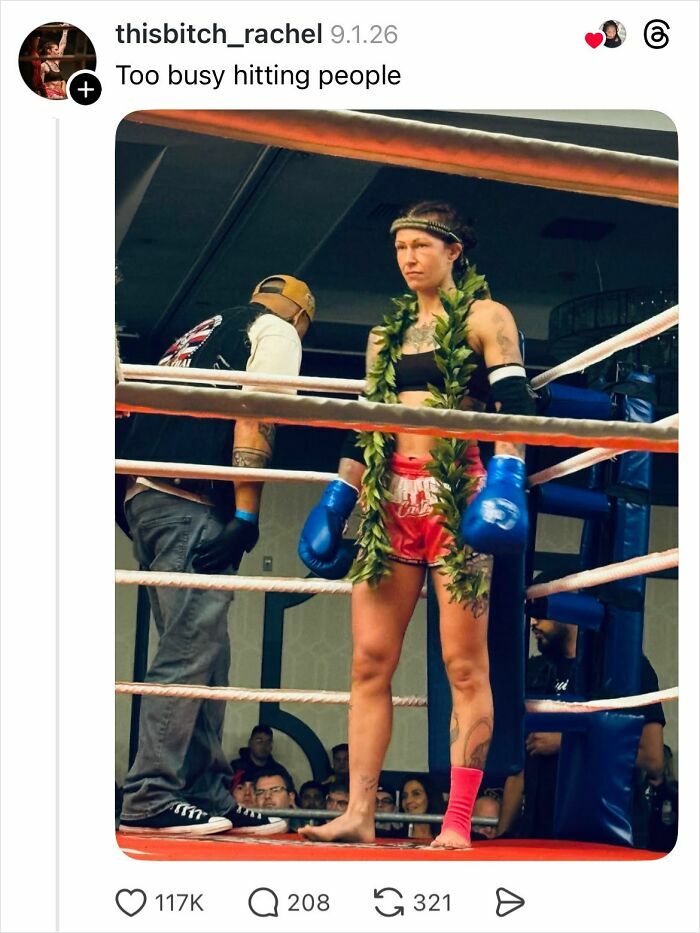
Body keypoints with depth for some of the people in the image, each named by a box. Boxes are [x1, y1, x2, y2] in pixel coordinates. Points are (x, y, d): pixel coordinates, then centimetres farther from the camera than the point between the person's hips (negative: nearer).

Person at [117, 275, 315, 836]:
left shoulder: (200, 336, 31)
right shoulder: (277, 332, 7)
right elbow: (253, 419, -9)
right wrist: (246, 516, -14)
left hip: (144, 496, 9)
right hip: (192, 506, -9)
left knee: (206, 658, 9)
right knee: (189, 652, -11)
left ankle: (212, 799, 9)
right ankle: (151, 799, -14)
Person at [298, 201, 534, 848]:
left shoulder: (485, 318, 5)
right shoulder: (388, 333, 21)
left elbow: (513, 402, -6)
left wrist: (506, 474, -21)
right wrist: (337, 499, 16)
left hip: (456, 492, -6)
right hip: (391, 498, 6)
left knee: (464, 662, -7)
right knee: (369, 659, -1)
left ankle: (458, 825, -6)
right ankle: (358, 814, 1)